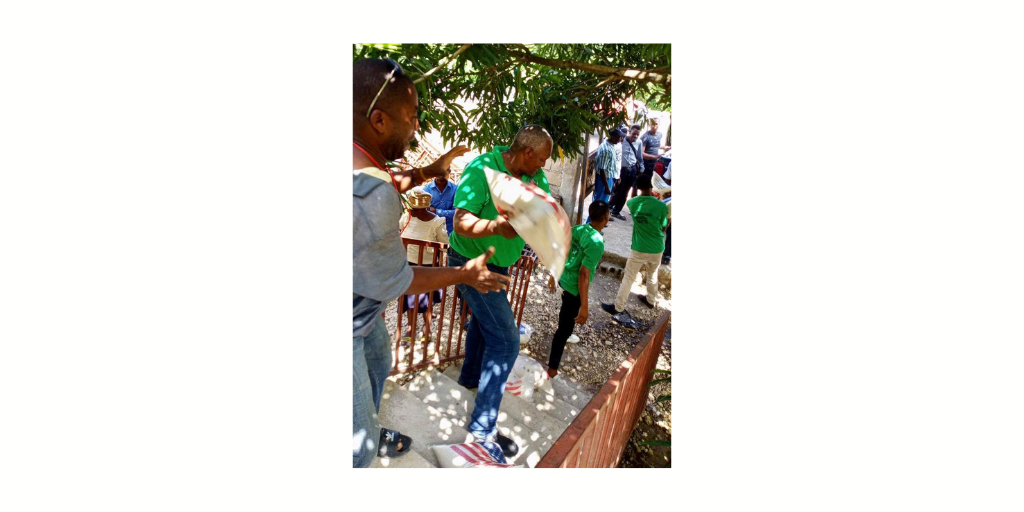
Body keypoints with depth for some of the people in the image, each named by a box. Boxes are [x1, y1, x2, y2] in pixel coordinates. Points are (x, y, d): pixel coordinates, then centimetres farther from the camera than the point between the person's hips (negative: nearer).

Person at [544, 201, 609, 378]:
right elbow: (584, 274, -26)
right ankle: (552, 369, 15)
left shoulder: (577, 229, -3)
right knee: (564, 328, 4)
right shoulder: (597, 243, -25)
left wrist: (553, 275, 21)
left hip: (563, 279, 8)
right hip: (575, 287, -8)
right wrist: (584, 307, -21)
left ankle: (564, 335, 60)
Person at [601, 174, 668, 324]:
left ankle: (618, 308, 13)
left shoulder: (633, 203, -9)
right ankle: (651, 300, 45)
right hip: (657, 249, 2)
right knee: (652, 275, 26)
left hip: (639, 249, -1)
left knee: (628, 278, 8)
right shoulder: (661, 206, -14)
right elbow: (663, 228, -1)